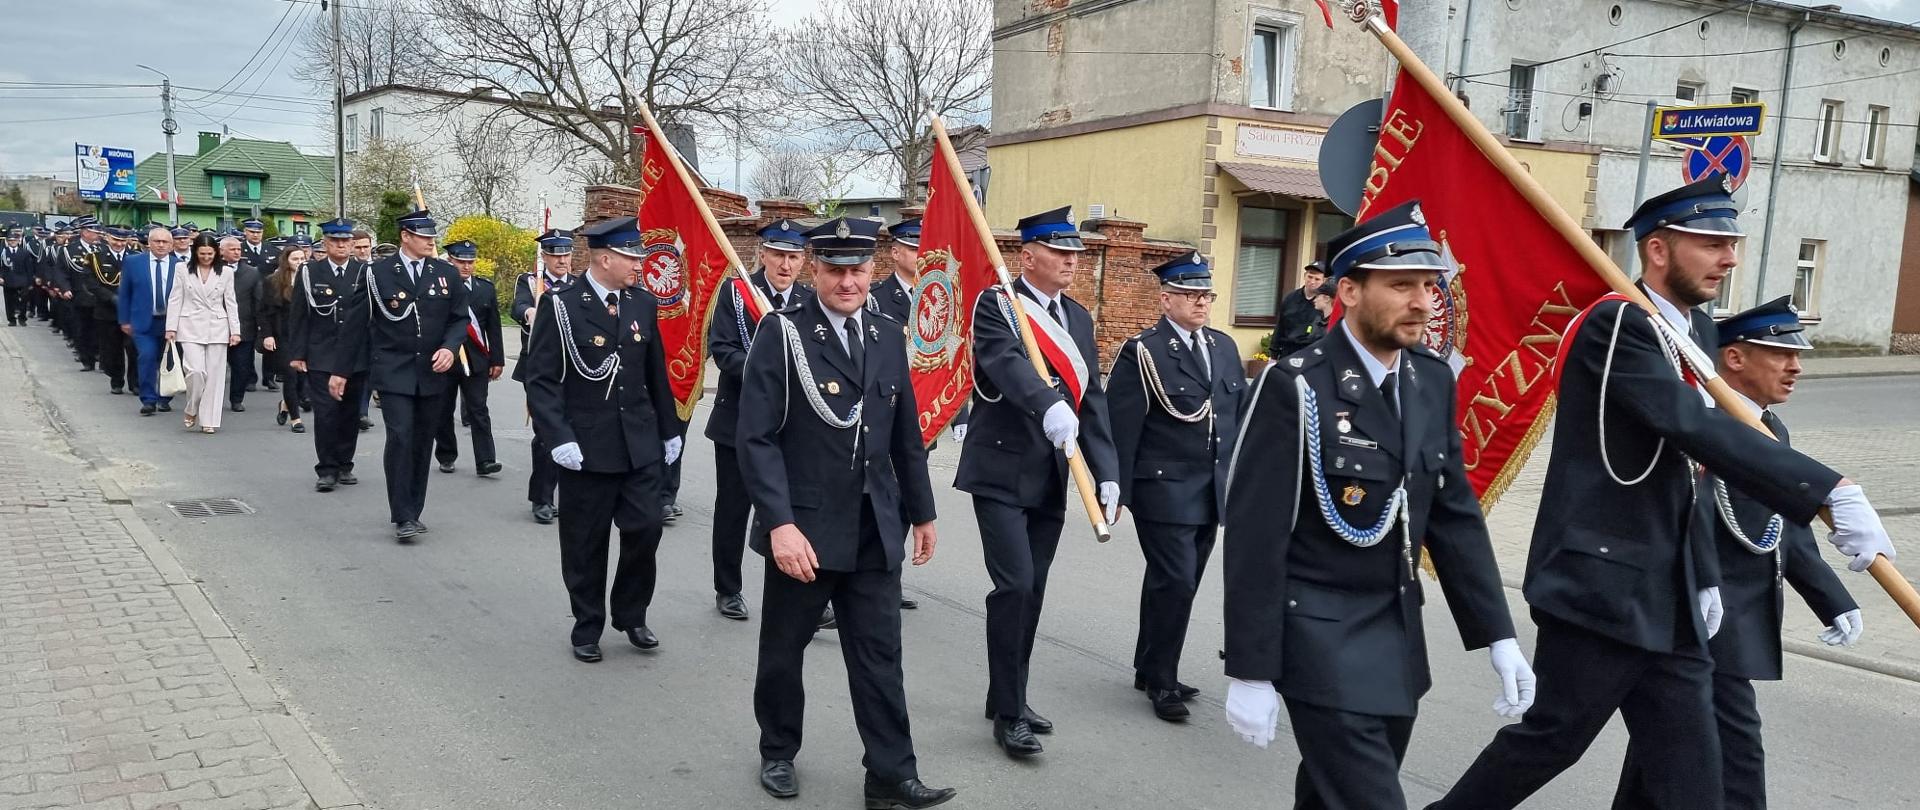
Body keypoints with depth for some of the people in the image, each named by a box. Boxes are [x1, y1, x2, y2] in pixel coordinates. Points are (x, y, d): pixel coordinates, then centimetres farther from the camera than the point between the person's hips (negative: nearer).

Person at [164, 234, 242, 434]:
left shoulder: (226, 272, 5)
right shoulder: (184, 271, 3)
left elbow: (230, 303, 7)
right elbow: (175, 300, 4)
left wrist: (235, 330, 3)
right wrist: (171, 328, -2)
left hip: (217, 329, 1)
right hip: (191, 328, -1)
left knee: (214, 374, 1)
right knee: (196, 371, -14)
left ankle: (209, 420, 8)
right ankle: (192, 410, 11)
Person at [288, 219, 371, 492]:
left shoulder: (365, 272, 0)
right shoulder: (309, 272, 1)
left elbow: (371, 314, -2)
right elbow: (297, 315, 3)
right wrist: (296, 353, -2)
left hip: (355, 358, 1)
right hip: (320, 358, -1)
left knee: (350, 412, 9)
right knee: (325, 413, -7)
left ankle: (344, 465, 21)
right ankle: (326, 470, 1)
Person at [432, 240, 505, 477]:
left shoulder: (486, 288, 7)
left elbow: (494, 327, 7)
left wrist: (497, 359, 5)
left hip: (476, 360, 2)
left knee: (479, 410, -2)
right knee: (443, 412, 10)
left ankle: (485, 461, -5)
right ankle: (446, 457, 24)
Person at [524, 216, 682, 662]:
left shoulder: (642, 304, 7)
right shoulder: (560, 305, -8)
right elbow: (541, 379, -10)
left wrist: (669, 430, 14)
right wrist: (559, 438, -19)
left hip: (641, 444, 4)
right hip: (586, 447, -4)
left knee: (645, 529, 0)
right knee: (585, 543, 7)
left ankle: (631, 614, 22)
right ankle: (587, 626, 24)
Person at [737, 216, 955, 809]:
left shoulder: (888, 337, 7)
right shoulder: (782, 332, -9)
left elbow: (906, 437, 14)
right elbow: (756, 438, -15)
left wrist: (921, 512, 17)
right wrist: (780, 523, -22)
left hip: (875, 531, 4)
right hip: (804, 528, -3)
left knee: (879, 656, 6)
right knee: (783, 650, 14)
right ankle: (778, 753, 35)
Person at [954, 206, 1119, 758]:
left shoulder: (1079, 318, 12)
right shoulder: (996, 305, -7)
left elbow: (1092, 399, 8)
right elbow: (1007, 362, -29)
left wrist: (1107, 474, -1)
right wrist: (1048, 407, -47)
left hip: (1051, 479, 6)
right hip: (1001, 473, -6)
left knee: (1031, 591, 12)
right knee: (1015, 586, -12)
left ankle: (1009, 699, 26)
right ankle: (1009, 713, 1)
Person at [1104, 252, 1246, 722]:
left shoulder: (1224, 347, 11)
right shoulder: (1142, 352, -9)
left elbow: (1241, 415, 15)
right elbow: (1121, 428, -11)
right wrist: (1117, 493, -13)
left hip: (1214, 492, 7)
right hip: (1164, 490, -7)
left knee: (1178, 583, 15)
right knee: (1175, 583, -8)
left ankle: (1149, 668, 30)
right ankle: (1161, 681, 7)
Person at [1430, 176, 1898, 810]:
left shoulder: (1694, 329, 12)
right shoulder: (1616, 325, -15)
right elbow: (1698, 429, -29)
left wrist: (1704, 574, 12)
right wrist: (1831, 493, -32)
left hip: (1669, 597, 9)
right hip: (1601, 587, -9)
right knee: (1549, 740, 4)